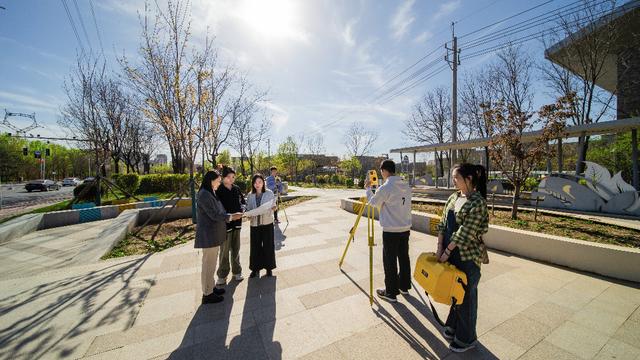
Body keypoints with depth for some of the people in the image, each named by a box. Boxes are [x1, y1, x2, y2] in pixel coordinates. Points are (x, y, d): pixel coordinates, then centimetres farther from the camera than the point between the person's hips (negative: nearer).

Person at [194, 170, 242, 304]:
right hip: (209, 235, -10)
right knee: (208, 264, 3)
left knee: (211, 263, 19)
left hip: (213, 234, 10)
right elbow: (214, 215, -21)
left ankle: (211, 287, 34)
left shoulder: (210, 193, 11)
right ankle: (207, 294, 18)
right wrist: (232, 217, -13)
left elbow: (218, 212, 14)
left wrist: (232, 215, 3)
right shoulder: (204, 195, -19)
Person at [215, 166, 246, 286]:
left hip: (237, 223, 4)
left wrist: (241, 209, -7)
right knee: (224, 251, 8)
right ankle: (222, 275, 25)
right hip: (225, 223, -4)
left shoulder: (236, 189, 4)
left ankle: (237, 272, 30)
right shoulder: (218, 191, -10)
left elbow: (243, 201, 12)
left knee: (236, 249, 15)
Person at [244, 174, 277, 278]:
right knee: (255, 246, 10)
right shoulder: (250, 196, 2)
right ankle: (255, 268, 28)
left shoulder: (269, 193, -7)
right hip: (255, 224, 2)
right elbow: (249, 209, 7)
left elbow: (273, 206, -8)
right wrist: (248, 215, -12)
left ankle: (269, 268, 26)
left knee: (268, 246, 8)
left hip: (267, 223, -2)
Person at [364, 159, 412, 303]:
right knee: (404, 258, 19)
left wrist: (368, 188, 9)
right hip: (405, 229, 7)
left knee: (390, 262, 6)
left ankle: (391, 293, 19)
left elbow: (372, 202, -5)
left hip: (391, 231, -7)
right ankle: (404, 287, 36)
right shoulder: (406, 186, 4)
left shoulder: (385, 188, -19)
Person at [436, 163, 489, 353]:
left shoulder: (478, 202, -17)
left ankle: (466, 339, 33)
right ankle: (453, 327, 43)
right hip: (451, 253, 7)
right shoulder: (453, 197, 6)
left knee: (466, 296, 11)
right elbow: (443, 224, 5)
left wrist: (447, 251, -15)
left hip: (467, 256, -7)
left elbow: (465, 232, -20)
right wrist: (440, 248, -2)